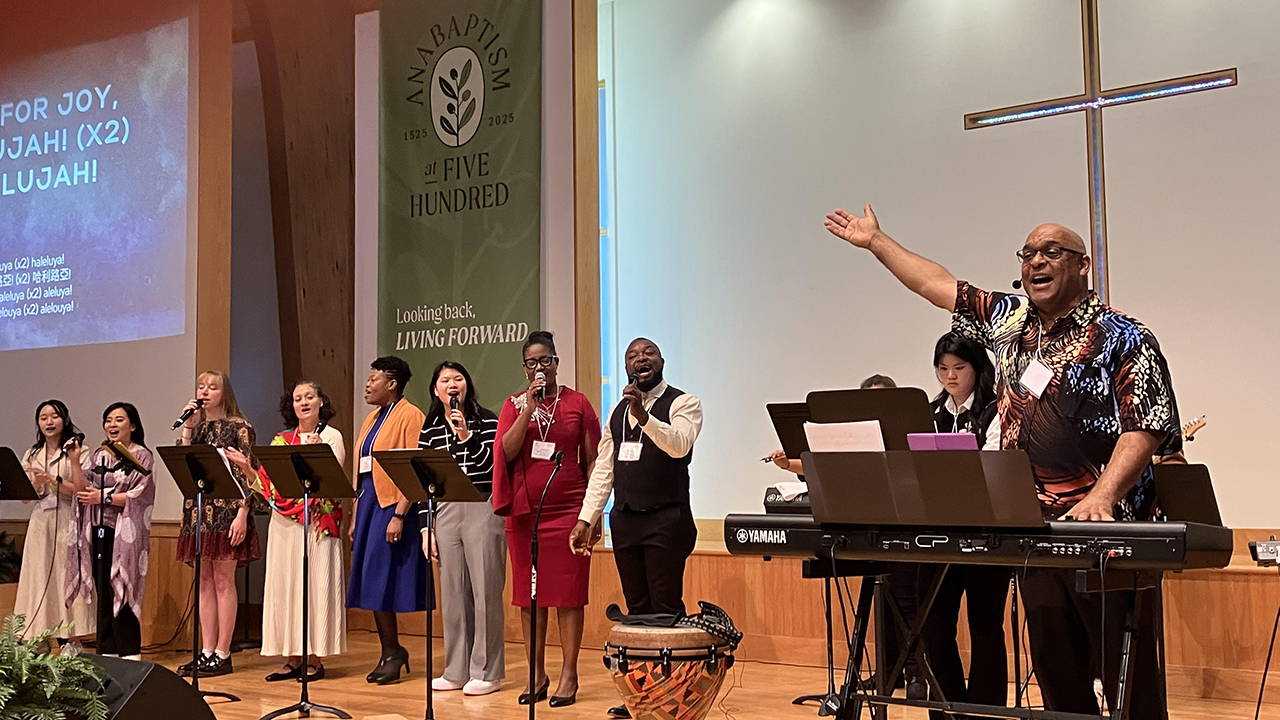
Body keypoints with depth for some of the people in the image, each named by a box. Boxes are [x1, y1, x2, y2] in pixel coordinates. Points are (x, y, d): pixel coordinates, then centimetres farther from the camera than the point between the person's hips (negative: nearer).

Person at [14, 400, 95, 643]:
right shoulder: (32, 456, 15)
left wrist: (54, 480, -18)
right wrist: (37, 484, -9)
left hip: (67, 522, -4)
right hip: (40, 523, 5)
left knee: (67, 576, -6)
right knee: (39, 580, 2)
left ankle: (71, 642, -4)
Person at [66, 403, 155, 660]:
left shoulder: (141, 456, -1)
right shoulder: (97, 456, 15)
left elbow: (139, 496, -10)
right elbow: (82, 489, 5)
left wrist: (104, 497, -13)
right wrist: (75, 461, -5)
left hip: (125, 533, -5)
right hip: (99, 532, 5)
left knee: (121, 592, -7)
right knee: (103, 593, 6)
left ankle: (130, 653, -1)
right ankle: (106, 651, 12)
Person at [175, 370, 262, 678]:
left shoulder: (238, 428, -3)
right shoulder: (196, 427, 15)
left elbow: (248, 475, -8)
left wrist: (242, 514, -16)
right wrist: (187, 427, 0)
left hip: (226, 512, -6)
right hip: (197, 511, 6)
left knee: (223, 582, -3)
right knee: (205, 582, 8)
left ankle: (223, 654, 2)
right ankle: (207, 651, 13)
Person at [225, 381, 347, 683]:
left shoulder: (331, 436, 2)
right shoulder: (281, 440, 14)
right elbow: (268, 484, 11)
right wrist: (245, 467, 0)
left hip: (317, 522, -5)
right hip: (284, 524, 5)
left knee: (315, 585, -3)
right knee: (284, 586, 5)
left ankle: (315, 659, 2)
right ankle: (292, 658, 12)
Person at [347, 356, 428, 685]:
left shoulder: (410, 416, -8)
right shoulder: (372, 419, 18)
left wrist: (399, 515, -22)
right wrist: (355, 518, 16)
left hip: (392, 506, -8)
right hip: (369, 504, 9)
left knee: (382, 582, -7)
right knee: (371, 583, 7)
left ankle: (392, 651, 5)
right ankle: (390, 652, 15)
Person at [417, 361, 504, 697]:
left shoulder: (486, 420, 0)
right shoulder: (430, 430, 10)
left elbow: (494, 465, -8)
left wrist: (467, 436, -16)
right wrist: (425, 528, 6)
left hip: (482, 509, -4)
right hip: (444, 513, 4)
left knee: (485, 590, -2)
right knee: (452, 592, 8)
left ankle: (487, 672, 7)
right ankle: (456, 671, 19)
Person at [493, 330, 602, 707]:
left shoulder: (577, 403, 3)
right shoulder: (514, 405, 9)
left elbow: (592, 461, 4)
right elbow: (507, 451, -5)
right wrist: (529, 408, -13)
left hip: (567, 510, -2)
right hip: (524, 513, 3)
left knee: (567, 594, 0)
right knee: (529, 595, 6)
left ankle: (569, 675, 8)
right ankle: (537, 676, 15)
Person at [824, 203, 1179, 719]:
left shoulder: (1122, 339, -3)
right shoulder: (1010, 320, 14)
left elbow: (1144, 428, -11)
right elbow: (941, 286, 23)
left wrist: (1101, 497, -25)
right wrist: (876, 242, 25)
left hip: (1108, 531, -6)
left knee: (1128, 676, -5)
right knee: (1055, 669, 9)